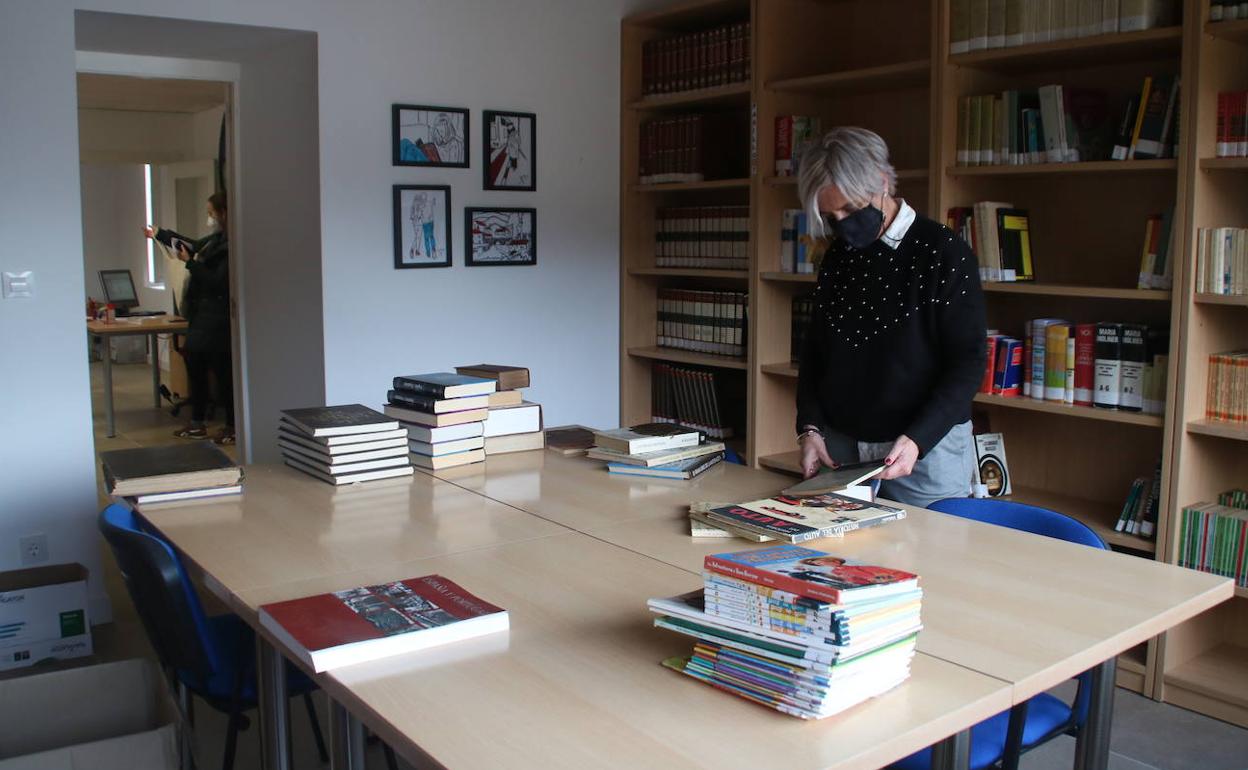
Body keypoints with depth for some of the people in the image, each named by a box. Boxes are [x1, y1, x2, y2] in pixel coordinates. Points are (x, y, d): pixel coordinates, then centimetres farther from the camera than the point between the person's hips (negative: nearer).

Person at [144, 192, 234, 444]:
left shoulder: (231, 246, -18)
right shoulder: (215, 240, 11)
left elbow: (216, 281, -22)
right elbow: (194, 246, 31)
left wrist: (189, 262, -13)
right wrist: (158, 235, 38)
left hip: (217, 319, -10)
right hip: (201, 315, 10)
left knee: (222, 371, -3)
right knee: (194, 363, 15)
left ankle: (232, 427, 8)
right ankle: (197, 424, 25)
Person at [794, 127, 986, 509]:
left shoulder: (943, 253, -9)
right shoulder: (837, 257, 8)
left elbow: (968, 362, -11)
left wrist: (917, 440, -21)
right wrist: (810, 428, 0)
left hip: (928, 448, -4)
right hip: (839, 445, 5)